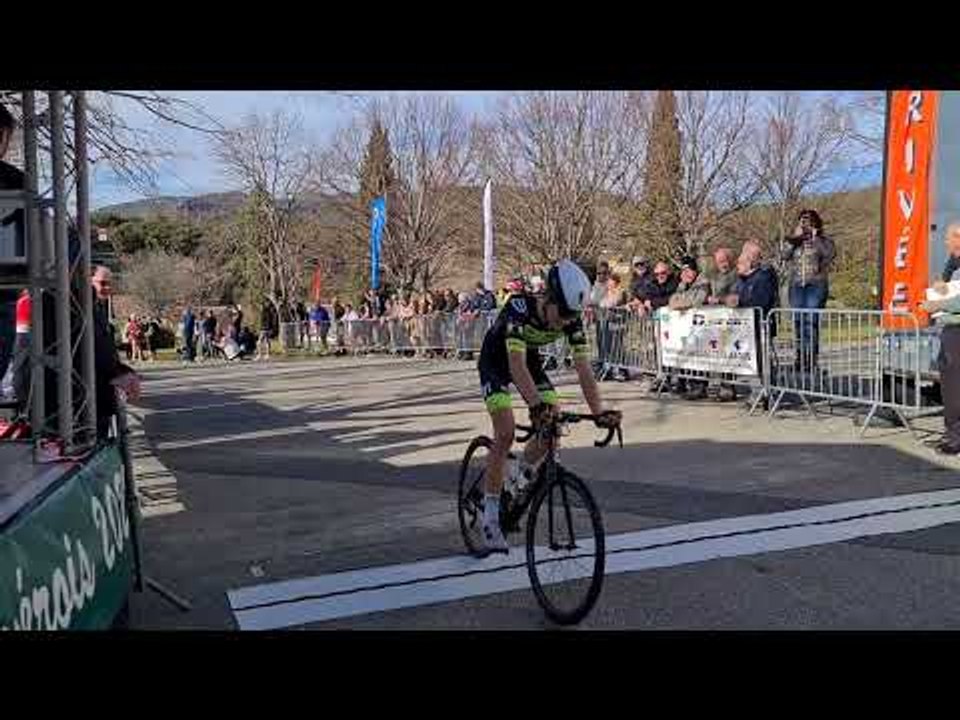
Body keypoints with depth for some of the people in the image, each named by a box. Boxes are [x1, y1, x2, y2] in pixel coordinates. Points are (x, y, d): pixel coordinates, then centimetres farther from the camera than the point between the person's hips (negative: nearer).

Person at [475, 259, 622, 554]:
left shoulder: (571, 318, -22)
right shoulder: (519, 308, -36)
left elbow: (583, 367, -24)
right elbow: (516, 364, -46)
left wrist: (599, 412, -35)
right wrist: (537, 405, -59)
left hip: (531, 360, 5)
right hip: (496, 362, -5)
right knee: (506, 433, -19)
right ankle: (490, 515, -8)